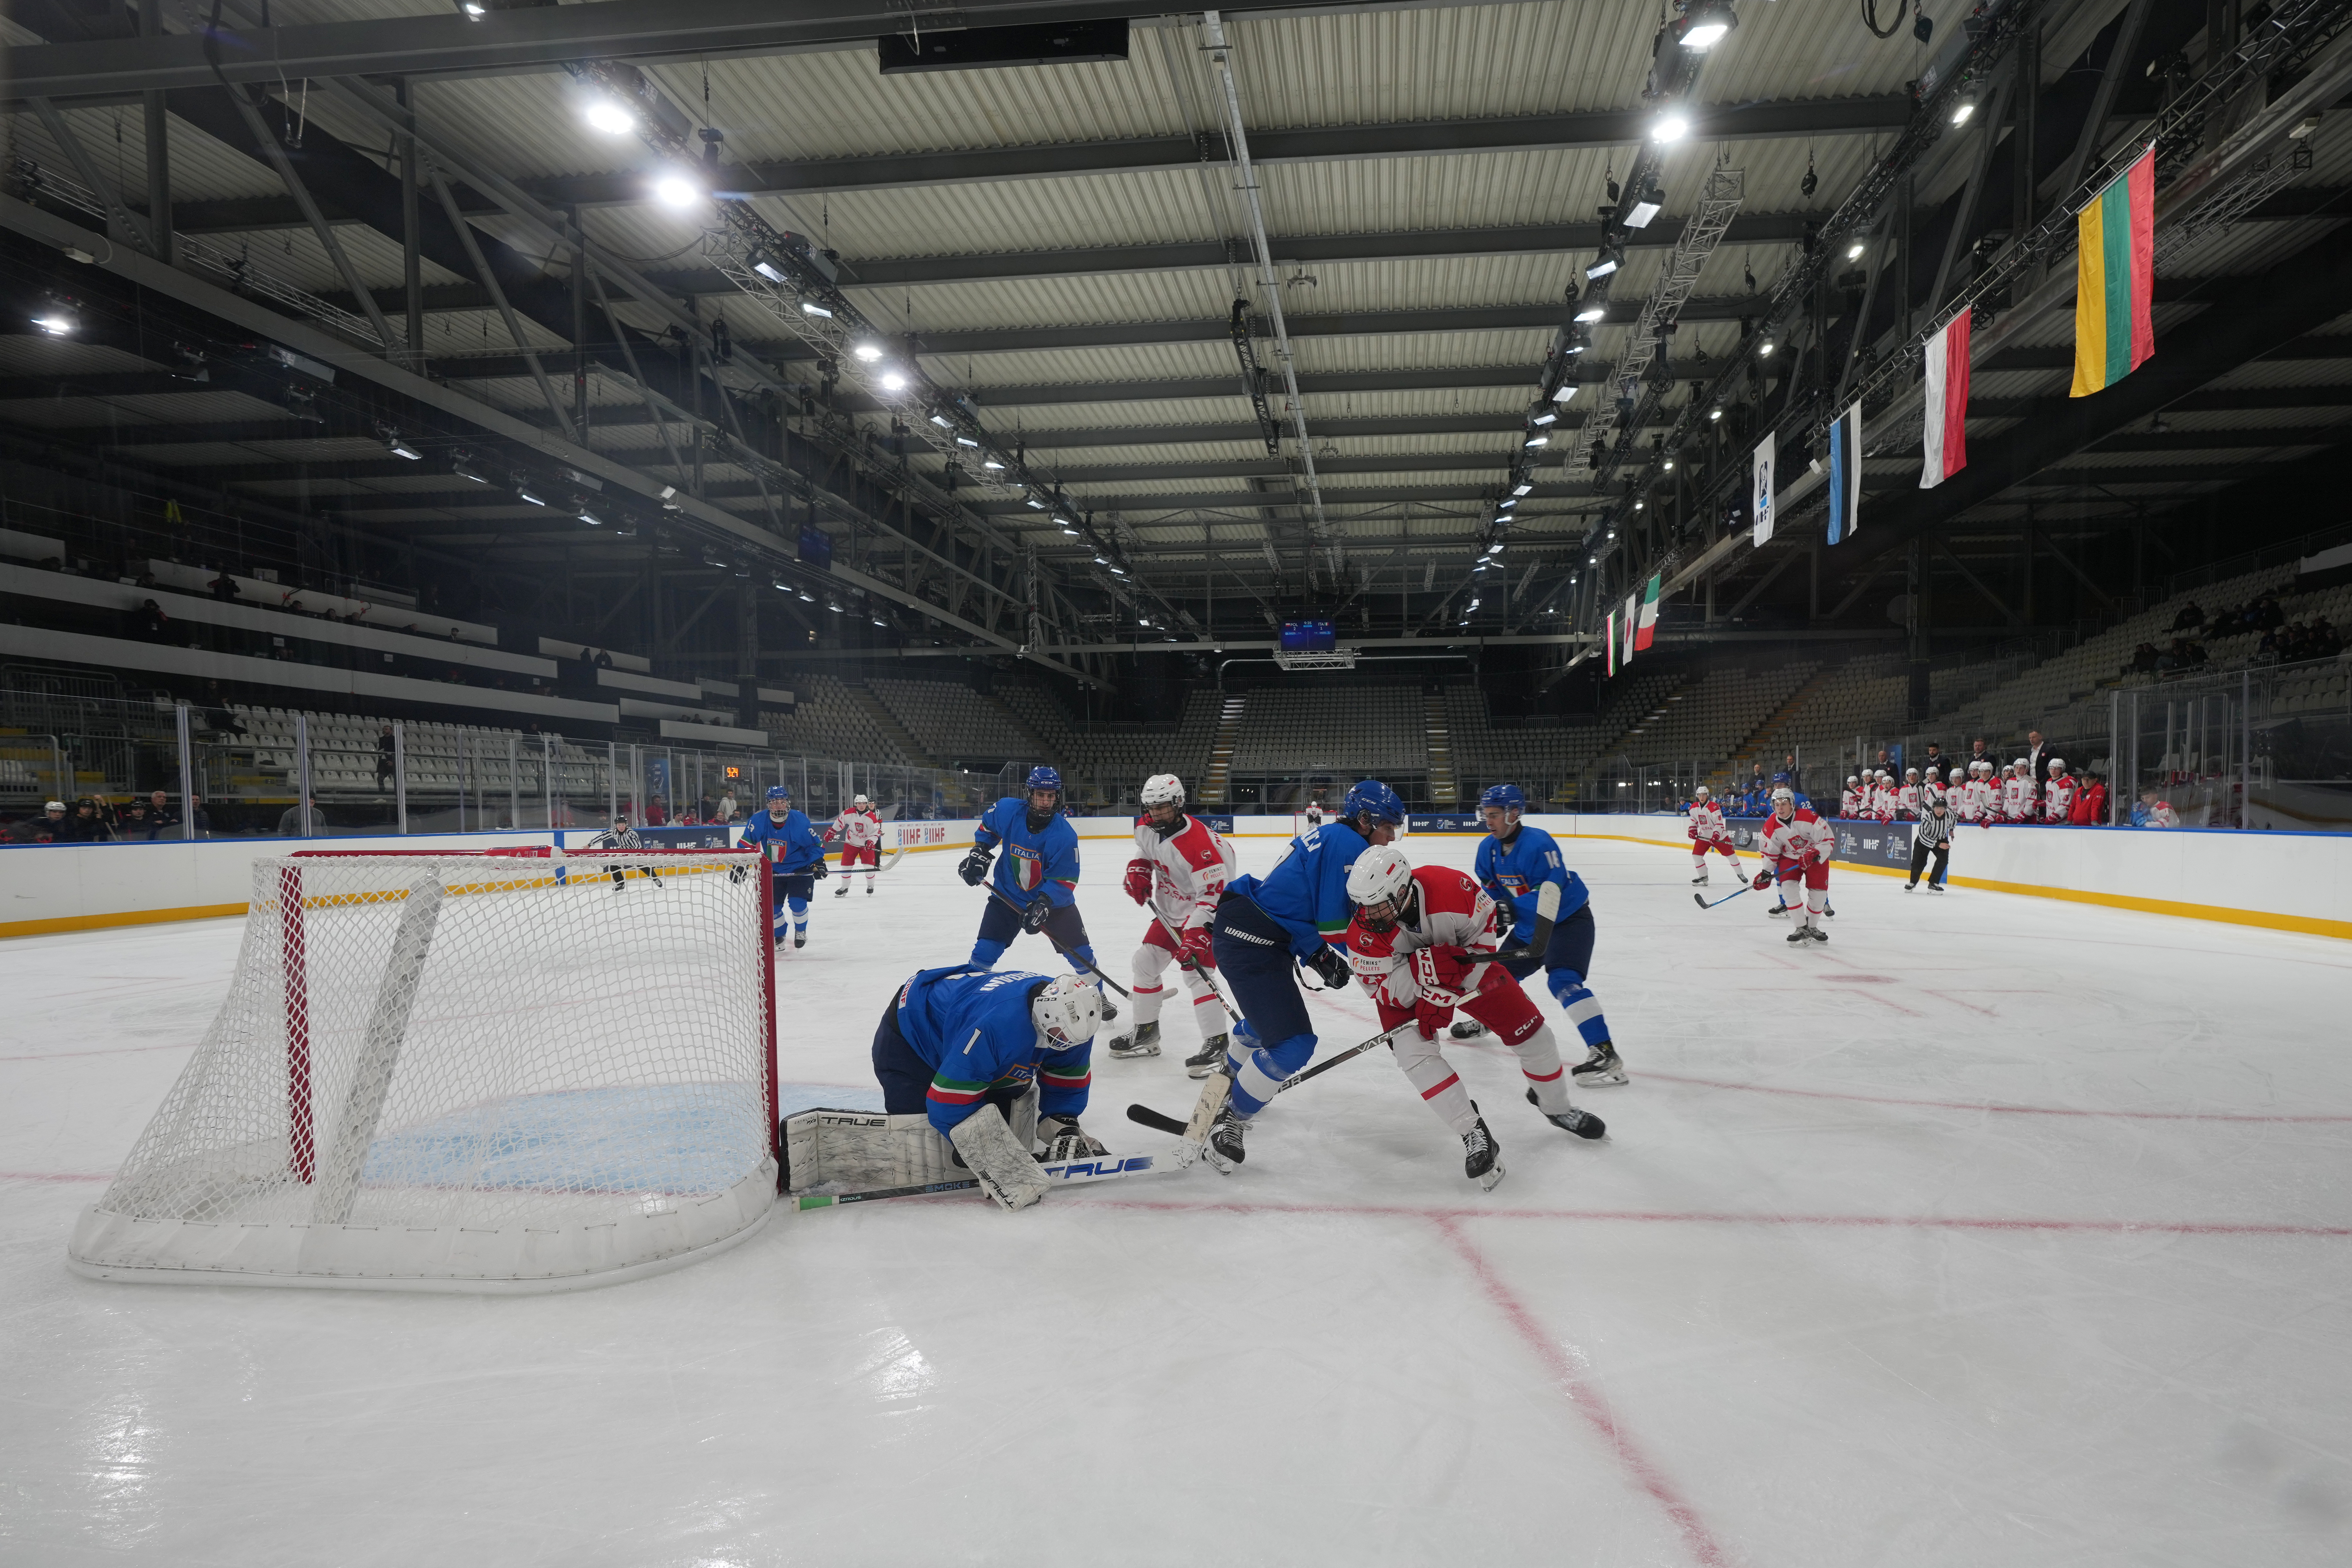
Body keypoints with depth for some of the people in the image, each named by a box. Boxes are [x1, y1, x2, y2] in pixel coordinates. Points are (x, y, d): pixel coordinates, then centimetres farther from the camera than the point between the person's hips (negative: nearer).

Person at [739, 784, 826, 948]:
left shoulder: (799, 820, -21)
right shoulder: (759, 820, -15)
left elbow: (815, 844, -12)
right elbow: (746, 842, -4)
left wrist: (817, 863, -22)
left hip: (800, 868, -3)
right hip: (774, 870, 3)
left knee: (797, 902, -15)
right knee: (771, 905, 3)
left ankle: (801, 931, 15)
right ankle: (779, 935, 29)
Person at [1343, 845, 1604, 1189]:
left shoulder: (1450, 888, -36)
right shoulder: (1363, 931, -32)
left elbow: (1485, 932, -20)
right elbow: (1383, 990, -25)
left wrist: (1443, 997, -26)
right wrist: (1422, 969, -45)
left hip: (1466, 962, 1)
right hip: (1401, 984, 0)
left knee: (1530, 1031, 4)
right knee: (1412, 1048, -25)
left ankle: (1555, 1106, 33)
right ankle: (1474, 1134, -15)